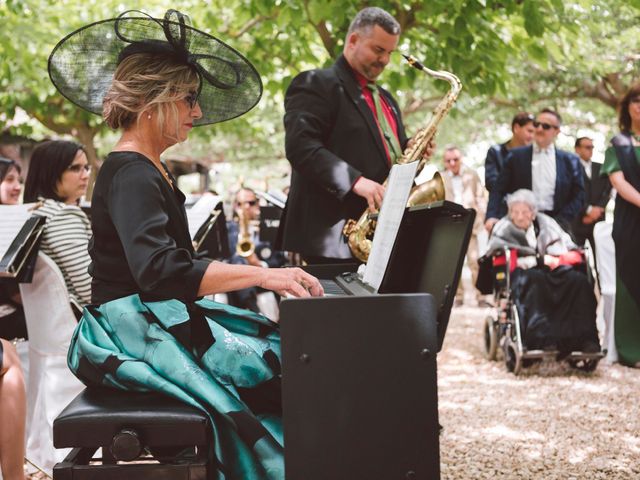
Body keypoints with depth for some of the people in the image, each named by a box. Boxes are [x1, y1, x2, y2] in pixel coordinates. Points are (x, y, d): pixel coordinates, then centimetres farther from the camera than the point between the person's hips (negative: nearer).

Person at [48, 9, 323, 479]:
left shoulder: (150, 171, 18)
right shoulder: (130, 175, -14)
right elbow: (158, 272, -28)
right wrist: (262, 274, -28)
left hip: (163, 317, 9)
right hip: (133, 330, -9)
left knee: (284, 347, -5)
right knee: (270, 368, -20)